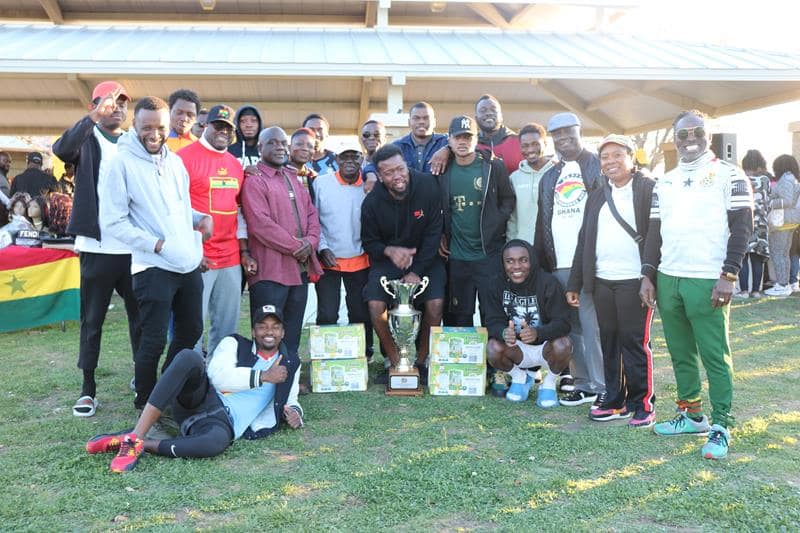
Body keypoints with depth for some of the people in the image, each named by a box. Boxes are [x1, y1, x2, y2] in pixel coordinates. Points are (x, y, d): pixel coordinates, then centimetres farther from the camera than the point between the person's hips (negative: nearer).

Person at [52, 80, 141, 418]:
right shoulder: (87, 141, 2)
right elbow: (61, 149, -21)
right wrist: (95, 116, -30)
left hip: (134, 247, 2)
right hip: (97, 246, -2)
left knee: (140, 316, 10)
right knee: (92, 320, 6)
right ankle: (88, 389, 15)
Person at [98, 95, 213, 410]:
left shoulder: (174, 160, 11)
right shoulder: (121, 164, -9)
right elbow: (112, 222, -12)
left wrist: (201, 218, 2)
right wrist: (156, 244, -15)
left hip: (190, 264, 7)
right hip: (154, 268, -7)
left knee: (191, 331, 16)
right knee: (154, 340, -1)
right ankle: (145, 402, 19)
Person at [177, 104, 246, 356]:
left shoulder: (235, 164, 17)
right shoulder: (185, 156, -4)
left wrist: (244, 251, 14)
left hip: (231, 259, 7)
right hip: (197, 259, -6)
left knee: (227, 326, 10)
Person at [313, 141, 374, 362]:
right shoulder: (321, 183, -4)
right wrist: (323, 248, -7)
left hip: (360, 260, 2)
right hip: (328, 260, -1)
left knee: (361, 314, 10)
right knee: (327, 315, -1)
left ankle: (364, 357, 26)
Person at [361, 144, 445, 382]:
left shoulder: (428, 187, -16)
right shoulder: (372, 202, -13)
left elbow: (433, 233, -11)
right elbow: (369, 242, 0)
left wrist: (417, 271, -16)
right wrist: (389, 250, -23)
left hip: (425, 257, 0)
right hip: (387, 258, 1)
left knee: (436, 303, -21)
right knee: (375, 305, -20)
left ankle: (421, 361, 1)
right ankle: (396, 363, -2)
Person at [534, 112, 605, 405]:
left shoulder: (598, 166, 4)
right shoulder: (549, 177, 20)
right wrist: (541, 261, 10)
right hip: (559, 263, 5)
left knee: (593, 326, -5)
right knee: (572, 326, 8)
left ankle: (603, 387, 3)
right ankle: (583, 380, 17)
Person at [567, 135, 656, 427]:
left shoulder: (649, 189, -1)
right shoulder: (597, 196, 17)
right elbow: (584, 240, 16)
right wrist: (574, 283, 13)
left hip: (634, 281, -5)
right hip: (602, 281, 6)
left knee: (635, 343, 0)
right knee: (609, 342, 11)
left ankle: (643, 403, 13)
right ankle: (615, 401, 21)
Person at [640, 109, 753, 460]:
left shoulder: (728, 175, 1)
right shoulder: (665, 182, 16)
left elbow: (742, 226, -5)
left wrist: (728, 275, -13)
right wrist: (648, 276, 8)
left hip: (708, 281, -5)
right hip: (667, 279, 5)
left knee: (715, 356, -3)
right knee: (681, 353, 12)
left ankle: (720, 426, 4)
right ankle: (691, 414, 24)